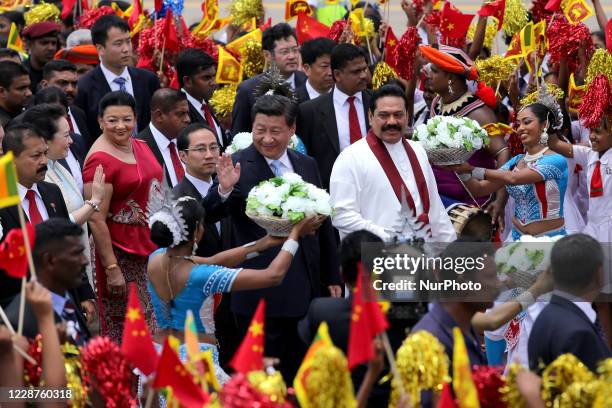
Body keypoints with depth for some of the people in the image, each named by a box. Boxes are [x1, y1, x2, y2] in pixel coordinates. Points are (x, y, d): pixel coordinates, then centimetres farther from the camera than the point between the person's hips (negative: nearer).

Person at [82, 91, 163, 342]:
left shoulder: (140, 147, 8)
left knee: (157, 329, 12)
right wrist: (112, 269, -19)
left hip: (153, 246, 8)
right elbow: (96, 220, -17)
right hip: (122, 253, -8)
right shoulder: (100, 160, -16)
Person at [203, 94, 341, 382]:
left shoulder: (306, 166, 10)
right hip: (261, 292, -5)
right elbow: (208, 214, -18)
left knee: (296, 373, 13)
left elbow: (323, 223, 18)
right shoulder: (238, 166, -7)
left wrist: (332, 277, 18)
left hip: (305, 290, 5)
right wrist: (224, 190, -37)